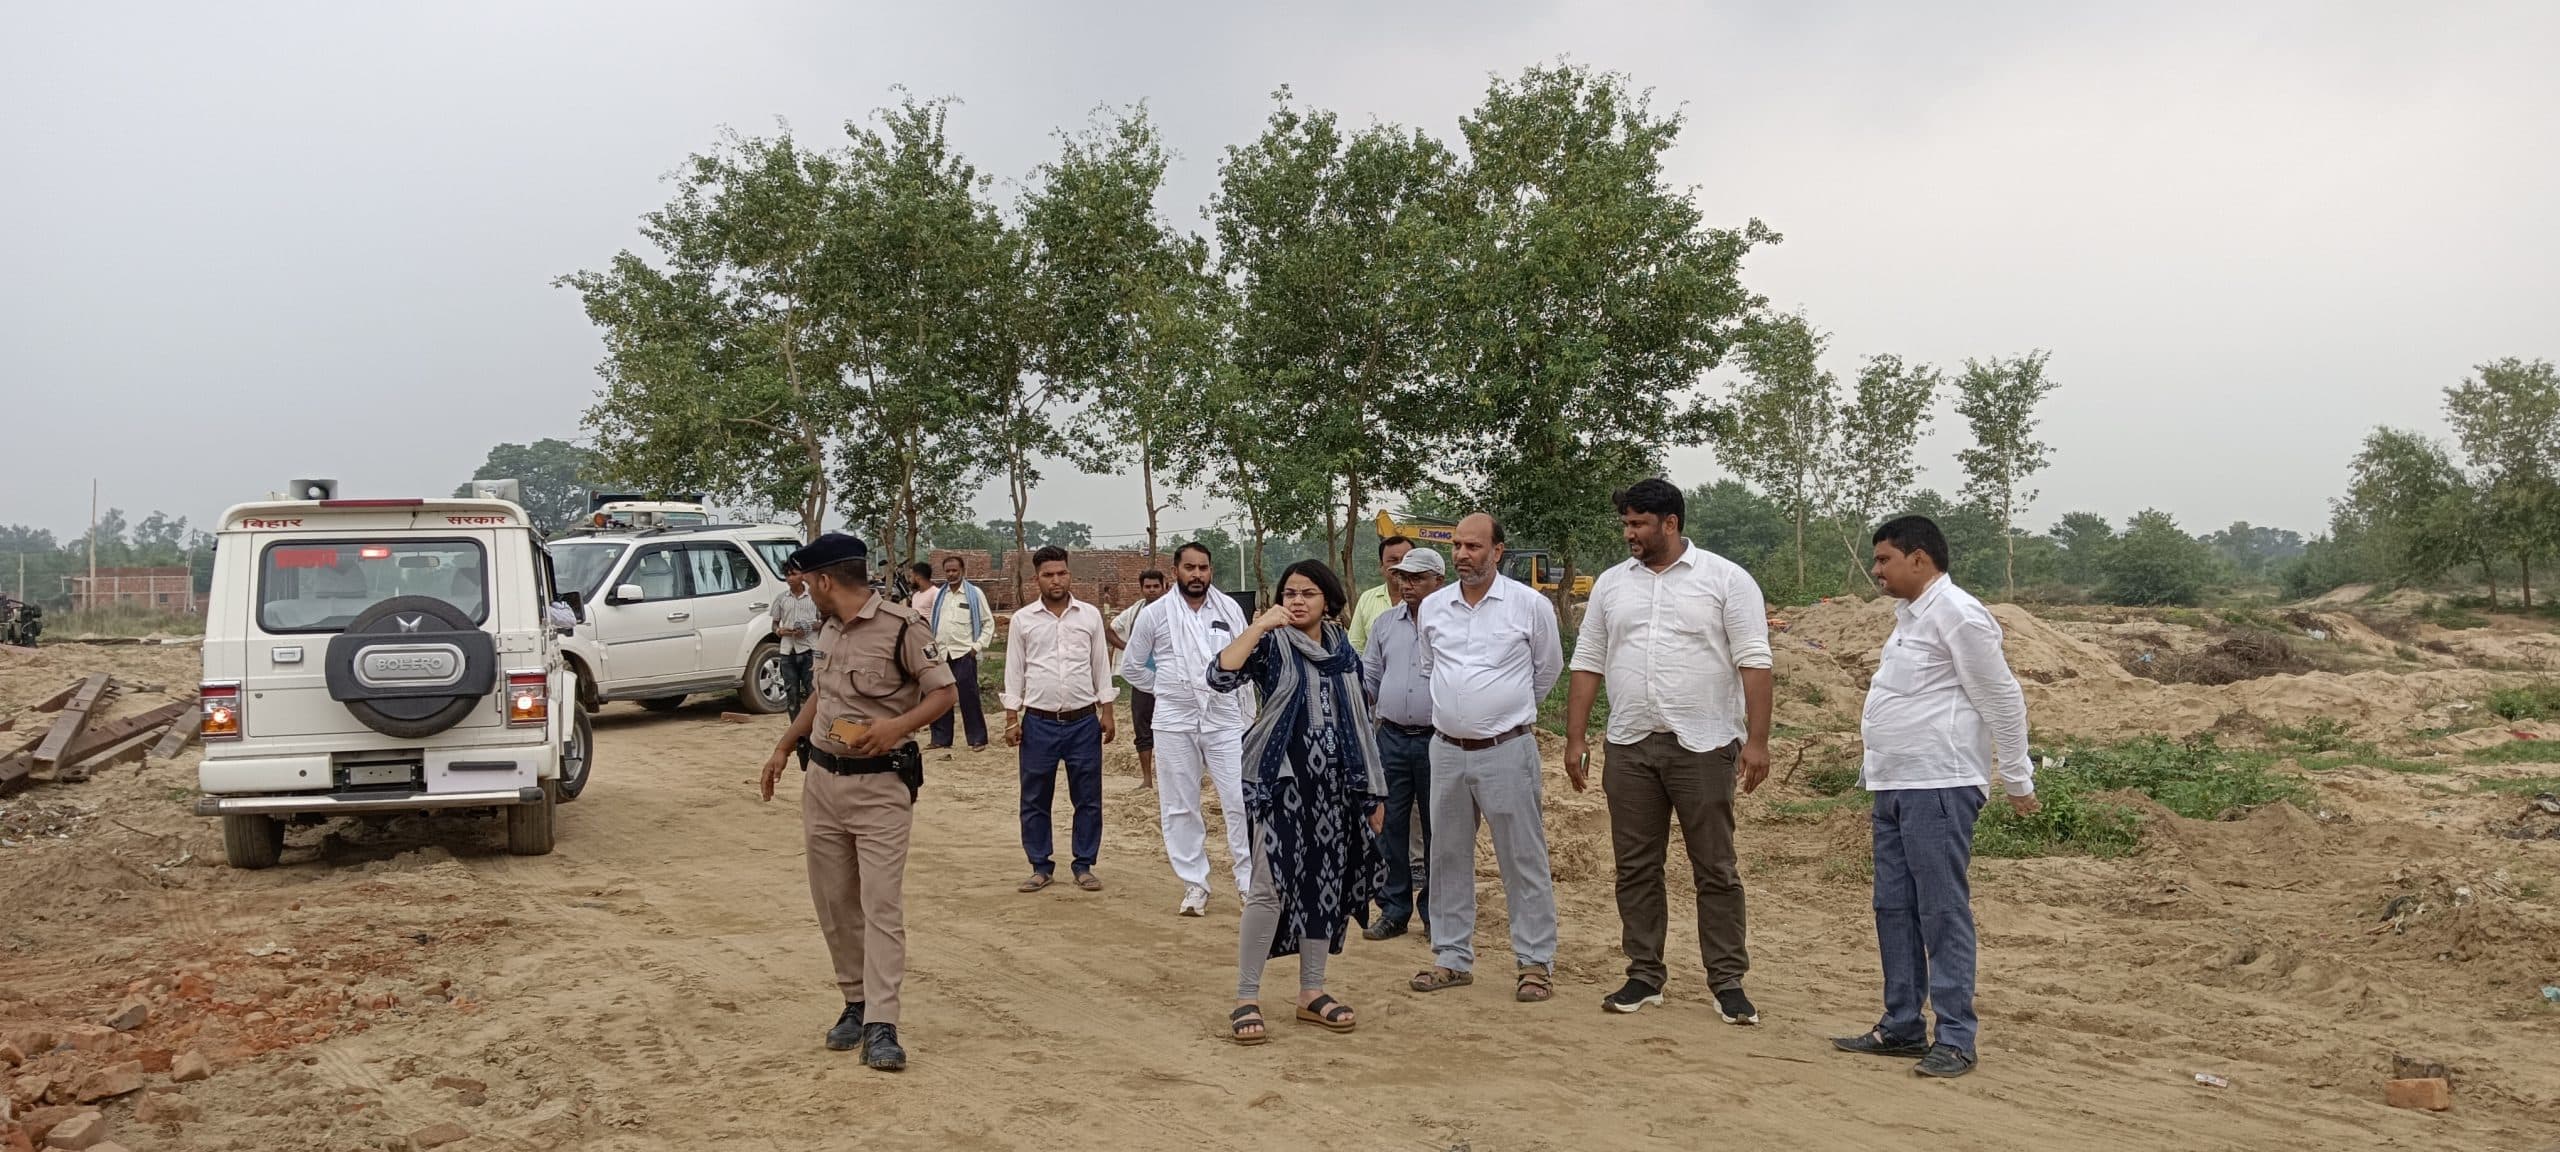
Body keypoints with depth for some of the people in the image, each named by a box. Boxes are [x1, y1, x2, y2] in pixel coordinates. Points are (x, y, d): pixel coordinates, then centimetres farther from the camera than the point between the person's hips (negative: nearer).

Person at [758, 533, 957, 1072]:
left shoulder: (900, 626, -13)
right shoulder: (829, 631, 12)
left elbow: (944, 693, -11)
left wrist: (897, 725, -25)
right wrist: (784, 746, 23)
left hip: (881, 785, -8)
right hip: (823, 781, 8)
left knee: (881, 905, -9)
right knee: (834, 903, 10)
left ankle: (880, 1026, -10)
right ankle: (856, 1002, 22)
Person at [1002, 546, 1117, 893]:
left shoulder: (1090, 615, 3)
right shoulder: (1023, 619, 2)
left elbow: (1101, 666, 7)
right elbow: (1014, 671, 4)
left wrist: (1106, 711, 3)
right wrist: (1011, 718, 0)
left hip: (1084, 721, 0)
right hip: (1039, 722, 0)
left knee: (1088, 798, 5)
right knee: (1035, 800, 6)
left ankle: (1084, 866, 17)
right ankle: (1041, 867, 18)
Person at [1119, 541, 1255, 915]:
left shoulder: (1229, 608, 1)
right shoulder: (1155, 614, -1)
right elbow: (1131, 666, 9)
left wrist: (1248, 718, 1)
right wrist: (1165, 690, 6)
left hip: (1225, 720, 0)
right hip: (1175, 723, 0)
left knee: (1240, 802, -3)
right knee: (1180, 808, 6)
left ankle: (1250, 883, 7)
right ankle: (1194, 885, 17)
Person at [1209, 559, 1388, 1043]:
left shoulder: (1344, 652, 11)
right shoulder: (1272, 644, -3)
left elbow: (1360, 724, 14)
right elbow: (1221, 676, -21)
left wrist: (1374, 792, 12)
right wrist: (1261, 624, -20)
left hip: (1334, 785, 5)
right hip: (1281, 781, -5)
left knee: (1325, 886, 8)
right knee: (1270, 887, -9)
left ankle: (1312, 992, 20)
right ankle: (1246, 999, -1)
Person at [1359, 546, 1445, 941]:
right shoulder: (1385, 624, 11)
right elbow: (1368, 679, 17)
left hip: (1435, 741, -4)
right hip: (1391, 737, 4)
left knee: (1436, 828, 5)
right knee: (1390, 825, 6)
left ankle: (1435, 913, 17)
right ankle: (1393, 910, 16)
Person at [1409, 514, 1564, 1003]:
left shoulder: (1530, 604, -5)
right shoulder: (1433, 606, 6)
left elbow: (1548, 668, 9)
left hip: (1507, 750, -4)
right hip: (1447, 750, 4)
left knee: (1524, 860, 0)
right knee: (1448, 857, 11)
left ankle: (1534, 962, 9)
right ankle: (1453, 958, 22)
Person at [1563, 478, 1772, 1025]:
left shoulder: (1726, 580, -2)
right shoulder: (1611, 584, 10)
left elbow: (1754, 663, -6)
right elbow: (1587, 665, 12)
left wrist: (1756, 740, -13)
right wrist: (1576, 738, 6)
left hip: (1703, 746, -4)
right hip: (1629, 747, 4)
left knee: (1715, 870, 3)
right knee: (1635, 868, 9)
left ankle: (1727, 981, 12)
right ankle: (1644, 976, 20)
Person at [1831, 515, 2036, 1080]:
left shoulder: (1956, 614, -12)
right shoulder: (1911, 616, 18)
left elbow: (2003, 701, -11)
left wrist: (2017, 781, -8)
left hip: (1939, 789, -10)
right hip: (1897, 790, 10)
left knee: (1943, 912, -5)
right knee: (1894, 909, 12)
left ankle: (1955, 1039, 1)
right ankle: (1901, 1027, 21)